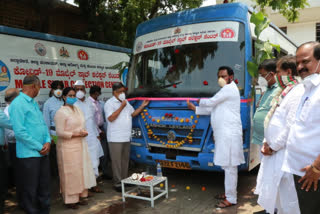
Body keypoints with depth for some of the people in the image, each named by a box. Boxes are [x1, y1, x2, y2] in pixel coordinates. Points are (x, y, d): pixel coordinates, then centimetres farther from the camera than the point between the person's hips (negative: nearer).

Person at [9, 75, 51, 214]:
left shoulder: (34, 103, 13)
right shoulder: (18, 104, -13)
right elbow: (19, 132, -19)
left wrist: (48, 141, -3)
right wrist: (39, 147, -14)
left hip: (42, 153, 8)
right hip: (29, 154, -8)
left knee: (44, 187, 16)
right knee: (30, 190, 5)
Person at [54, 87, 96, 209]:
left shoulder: (77, 109, 12)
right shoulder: (61, 112, -12)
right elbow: (60, 132, -16)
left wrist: (84, 132, 0)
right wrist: (77, 134, -16)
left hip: (80, 145, 7)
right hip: (68, 147, -7)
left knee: (82, 170, 12)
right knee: (70, 173, 0)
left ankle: (80, 196, 25)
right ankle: (70, 199, 12)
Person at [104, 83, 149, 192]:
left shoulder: (126, 102, 17)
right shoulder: (109, 103, -8)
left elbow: (133, 113, 23)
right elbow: (110, 118, -19)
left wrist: (142, 106, 12)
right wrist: (121, 107, -17)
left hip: (126, 137, 8)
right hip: (115, 138, -8)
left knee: (125, 160, 14)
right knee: (116, 161, -2)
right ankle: (117, 183, 4)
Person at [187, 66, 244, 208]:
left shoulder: (229, 89, -11)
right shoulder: (226, 90, 22)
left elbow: (210, 103, -10)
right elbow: (213, 109, 21)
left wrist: (200, 101, 11)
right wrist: (195, 109, 16)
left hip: (229, 134, -10)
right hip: (224, 134, 10)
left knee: (229, 167, -5)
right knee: (228, 166, 17)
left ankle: (231, 199, 3)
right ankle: (229, 193, 28)